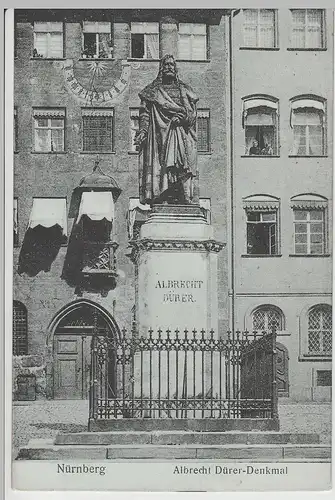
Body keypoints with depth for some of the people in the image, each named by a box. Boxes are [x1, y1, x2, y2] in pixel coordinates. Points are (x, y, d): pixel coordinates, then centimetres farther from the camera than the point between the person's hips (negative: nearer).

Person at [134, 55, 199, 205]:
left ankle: (187, 197, -22)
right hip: (160, 133, -1)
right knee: (160, 164, -14)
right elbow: (145, 113, 7)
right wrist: (143, 130, -7)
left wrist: (182, 117, -8)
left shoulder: (184, 90, 20)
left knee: (183, 166, -14)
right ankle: (162, 198, -19)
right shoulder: (153, 90, 15)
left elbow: (192, 113, 12)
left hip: (180, 133, 1)